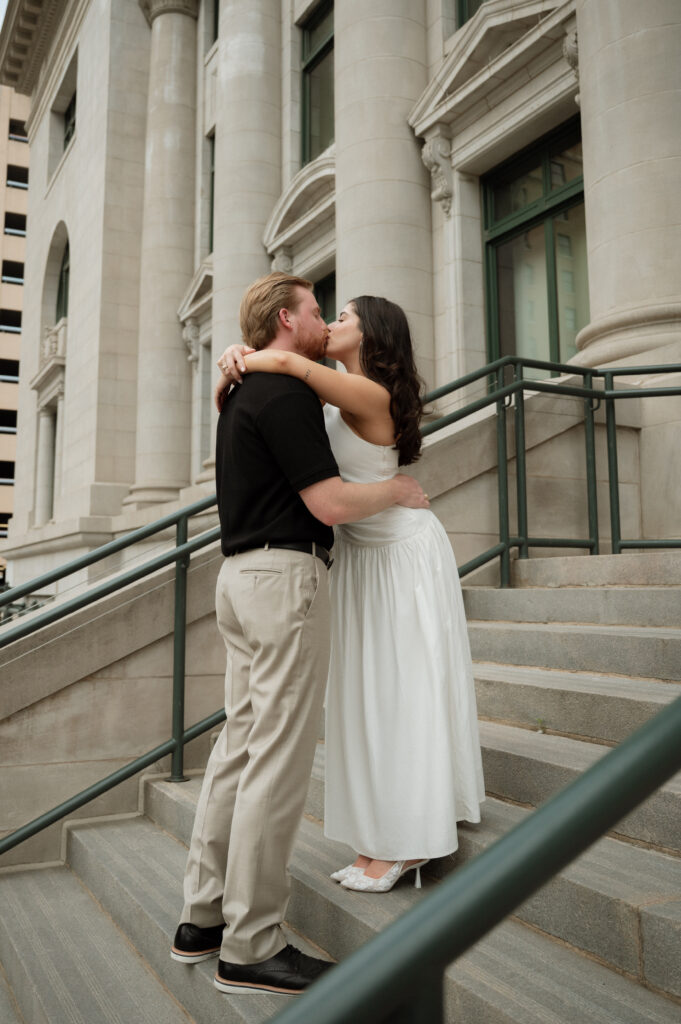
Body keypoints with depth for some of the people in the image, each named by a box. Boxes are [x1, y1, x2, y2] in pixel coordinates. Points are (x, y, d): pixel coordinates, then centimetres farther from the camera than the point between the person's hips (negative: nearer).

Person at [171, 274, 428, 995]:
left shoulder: (241, 393, 20)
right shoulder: (286, 392, -11)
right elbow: (330, 503, -16)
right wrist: (399, 489, 0)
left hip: (239, 575, 10)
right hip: (285, 576, -10)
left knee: (241, 743, 12)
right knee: (279, 758, -5)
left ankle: (203, 917, 22)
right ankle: (250, 948, 5)